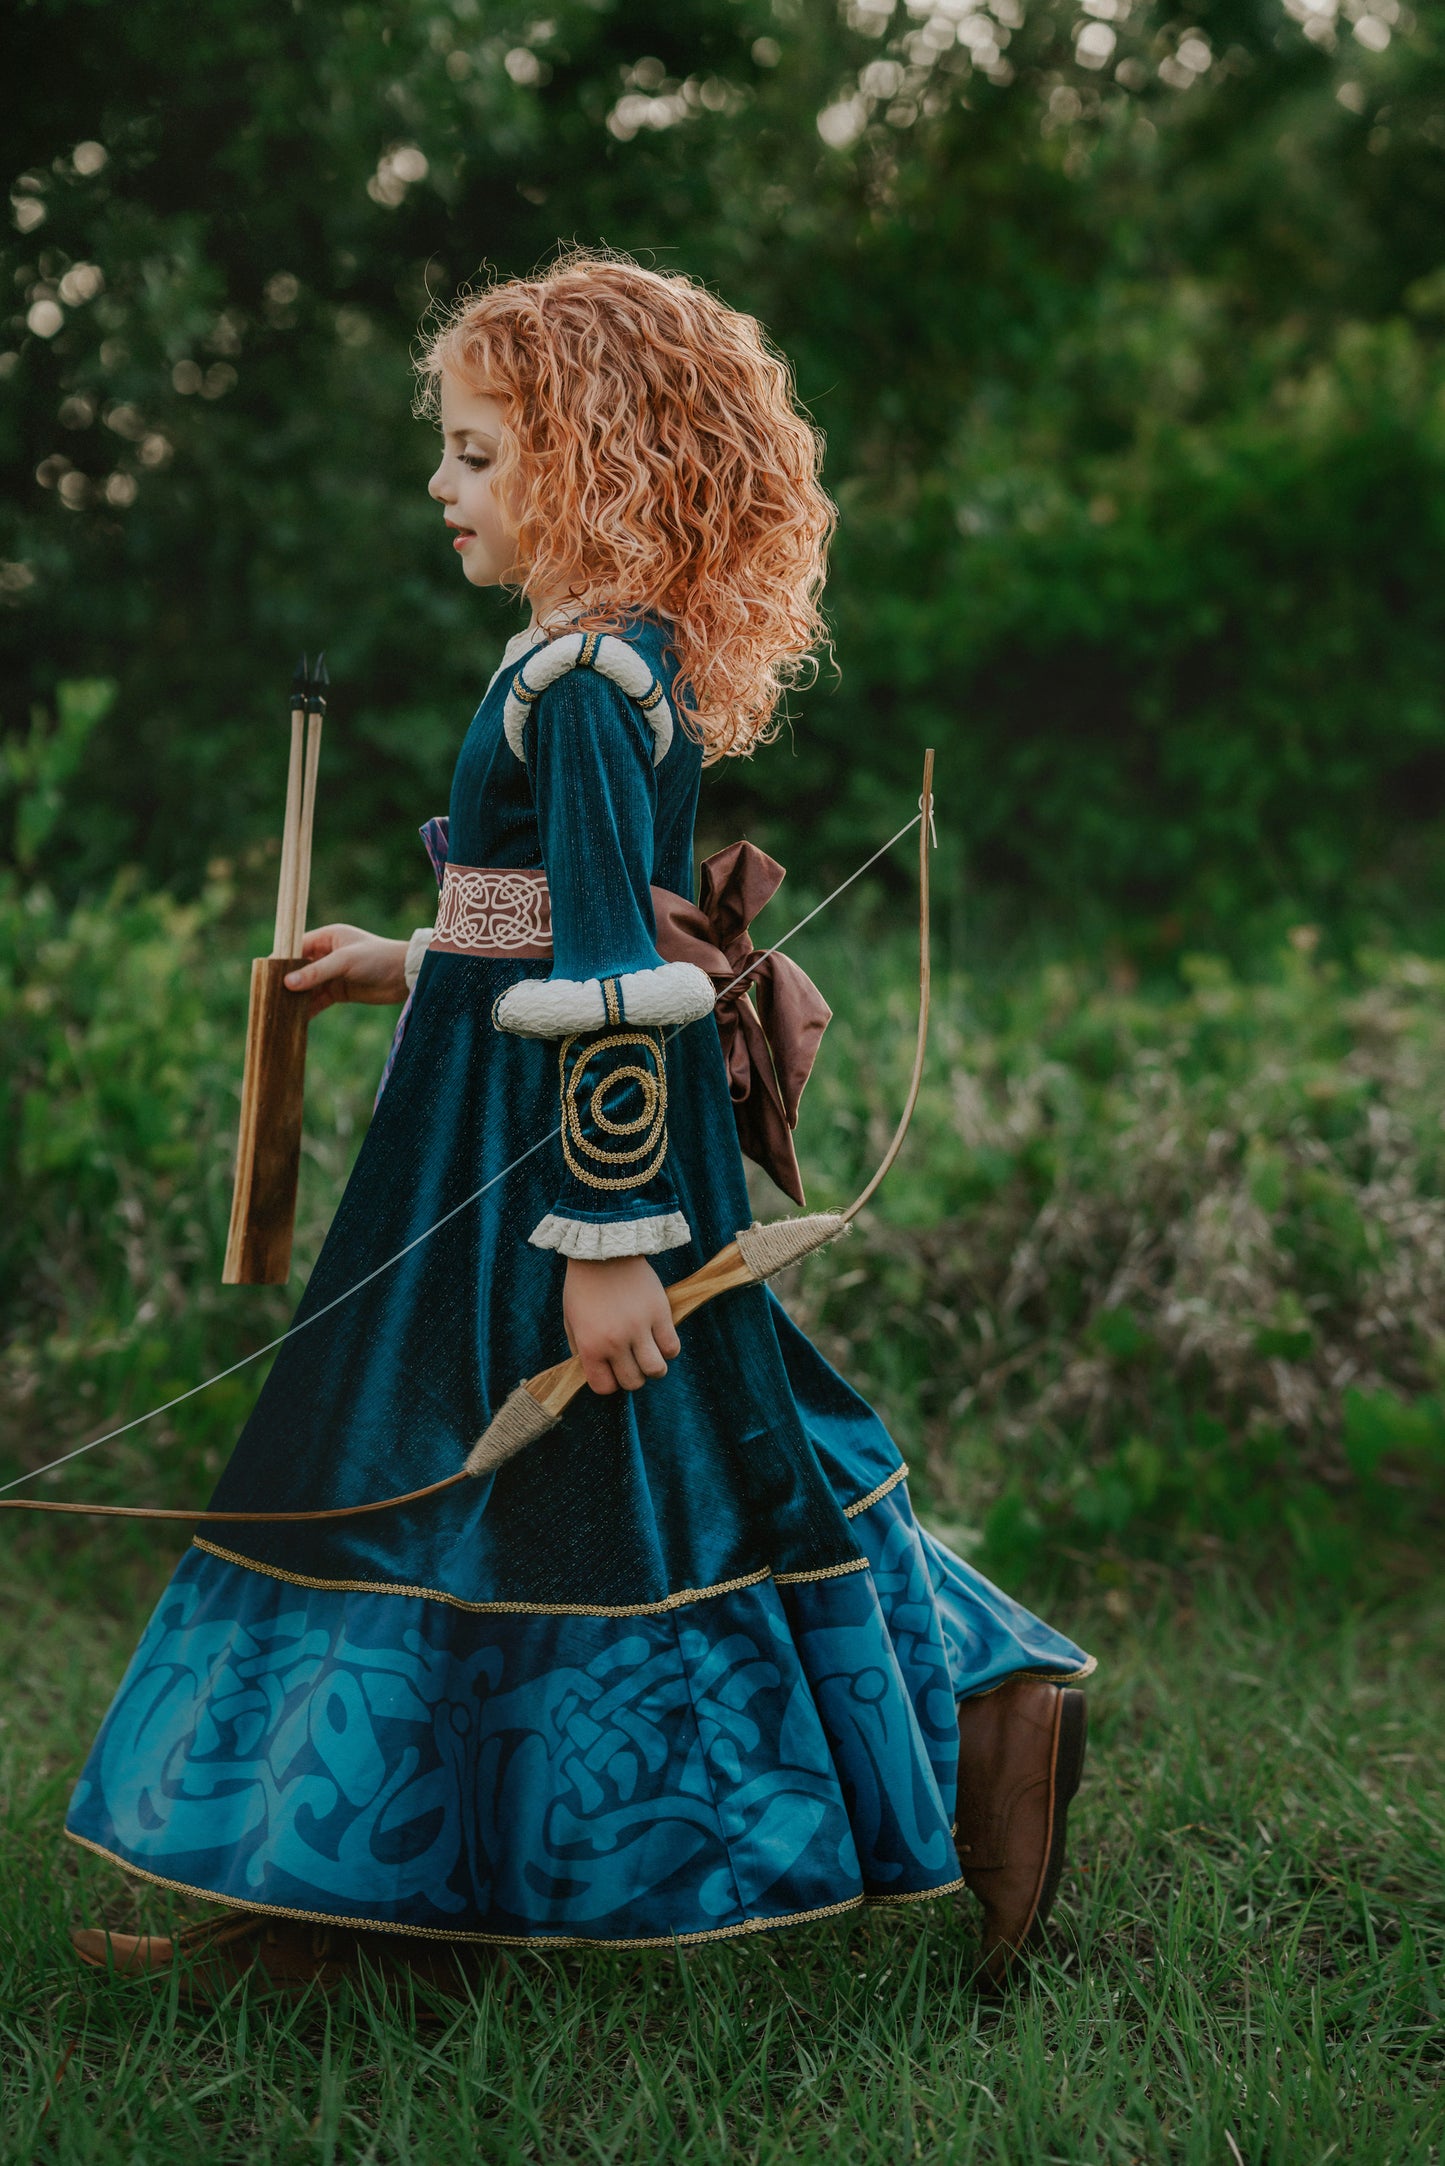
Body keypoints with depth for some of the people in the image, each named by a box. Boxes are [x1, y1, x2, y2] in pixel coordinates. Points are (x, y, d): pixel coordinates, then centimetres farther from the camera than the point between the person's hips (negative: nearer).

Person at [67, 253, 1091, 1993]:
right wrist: (411, 968, 23)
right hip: (510, 1138, 10)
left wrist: (609, 1240, -24)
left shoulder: (581, 684, -18)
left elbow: (615, 979, -23)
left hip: (555, 1158, -10)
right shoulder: (626, 663, 11)